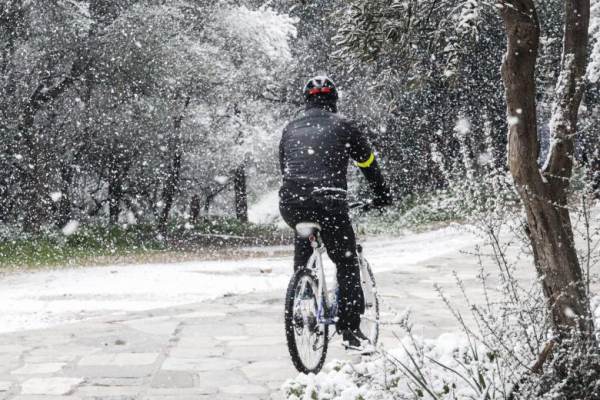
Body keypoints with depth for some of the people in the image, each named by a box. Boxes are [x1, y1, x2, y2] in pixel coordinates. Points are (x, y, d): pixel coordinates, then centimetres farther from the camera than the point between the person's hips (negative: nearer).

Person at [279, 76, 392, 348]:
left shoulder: (291, 129, 20)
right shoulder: (343, 126, 8)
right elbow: (368, 164, 15)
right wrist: (382, 195, 28)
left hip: (290, 204, 4)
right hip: (327, 203, -4)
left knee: (303, 240, 35)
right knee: (346, 262, 9)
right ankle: (350, 327, 5)